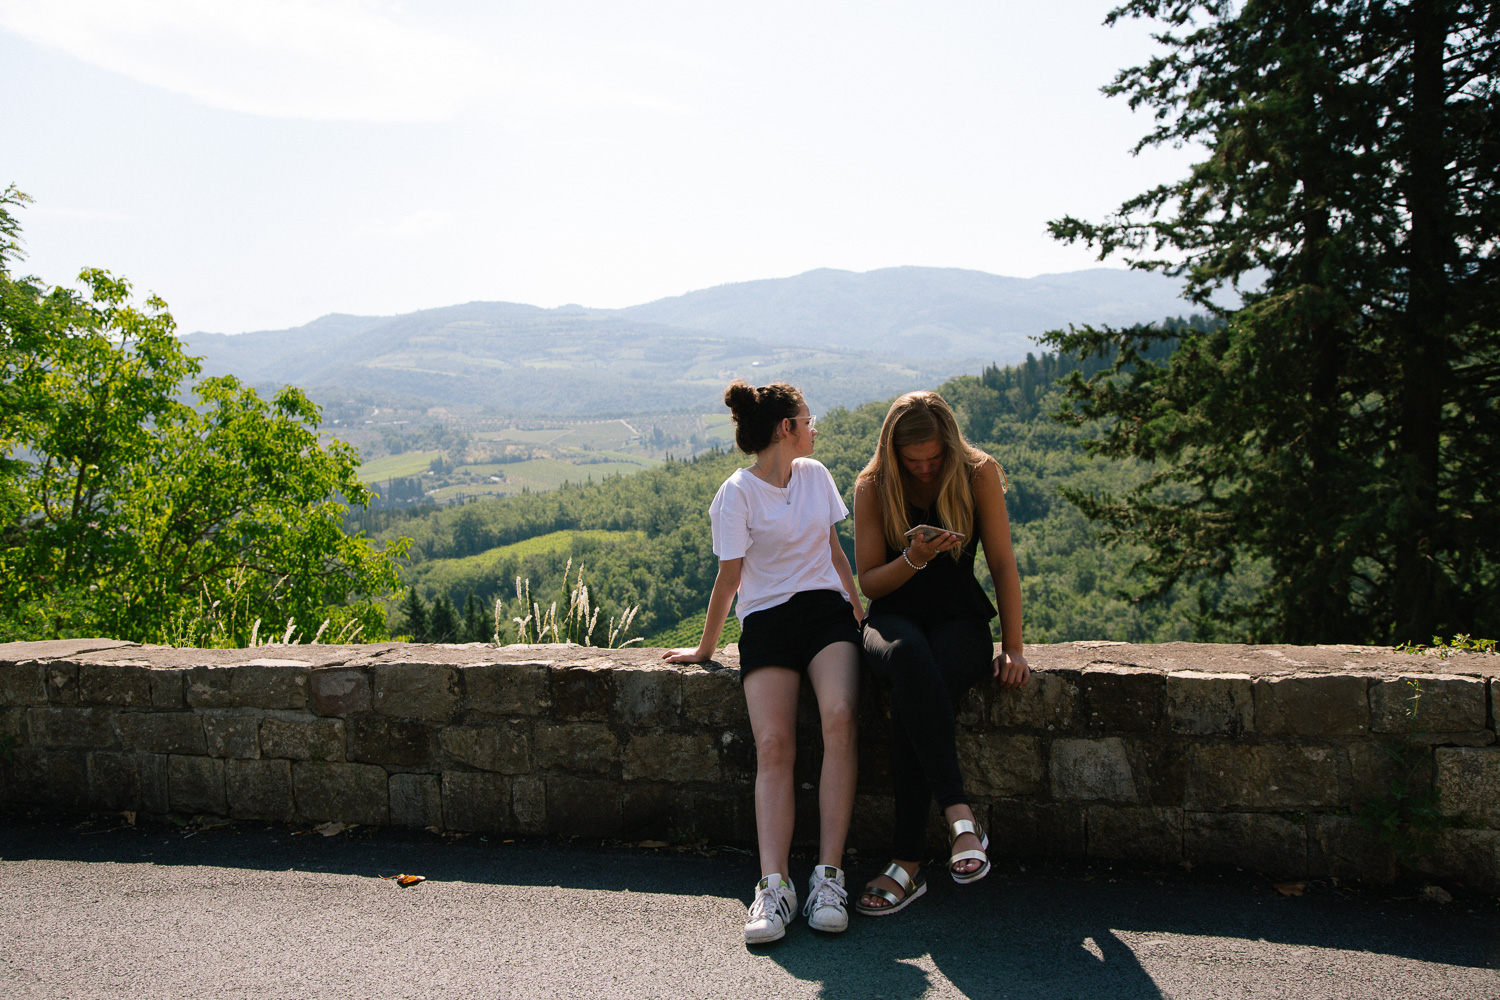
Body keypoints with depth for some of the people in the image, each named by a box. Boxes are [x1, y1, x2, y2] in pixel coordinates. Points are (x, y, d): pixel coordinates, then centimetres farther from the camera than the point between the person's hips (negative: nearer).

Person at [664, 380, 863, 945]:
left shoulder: (815, 474, 14)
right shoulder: (738, 494, -3)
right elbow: (729, 579, 3)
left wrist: (859, 608, 25)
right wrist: (705, 648, 7)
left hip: (826, 609, 3)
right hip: (767, 620, -3)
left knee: (839, 717, -26)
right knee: (773, 745, -22)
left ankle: (828, 876, -25)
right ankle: (774, 887, -25)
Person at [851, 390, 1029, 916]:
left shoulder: (979, 474, -4)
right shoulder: (872, 487, -2)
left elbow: (1002, 564, -1)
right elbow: (868, 581, 0)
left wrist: (1012, 648, -7)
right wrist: (913, 558, -20)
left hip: (960, 619, 0)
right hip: (894, 617, 1)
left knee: (911, 700, -34)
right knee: (909, 658, -39)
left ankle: (908, 863, -29)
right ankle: (960, 817, -41)